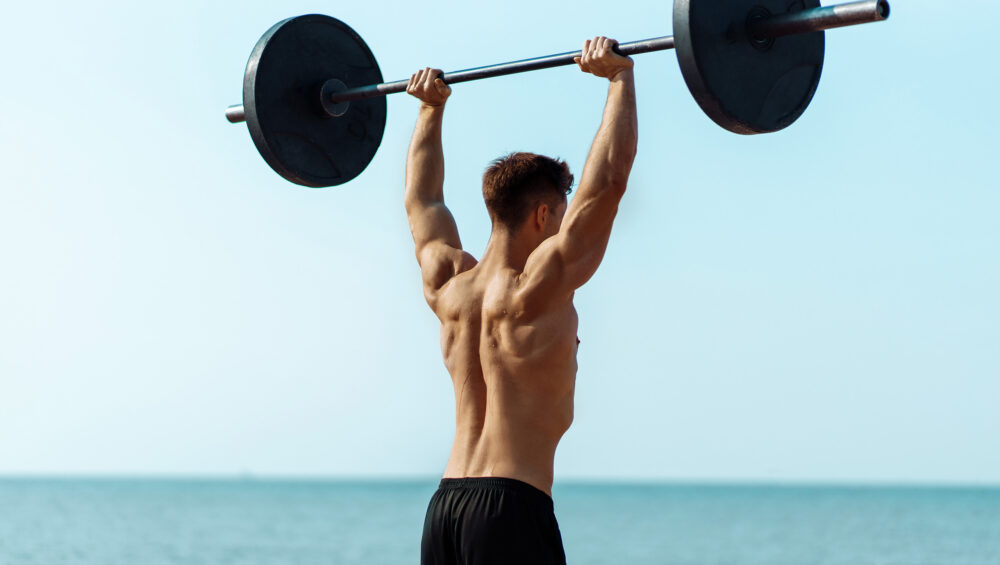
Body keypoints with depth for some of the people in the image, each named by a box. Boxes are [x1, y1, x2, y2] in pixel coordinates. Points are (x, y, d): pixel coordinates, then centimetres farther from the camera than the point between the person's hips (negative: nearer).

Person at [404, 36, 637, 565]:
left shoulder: (450, 288, 9)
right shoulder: (538, 289, -10)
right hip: (513, 503, -8)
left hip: (445, 505, 8)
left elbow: (421, 200, 26)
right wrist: (620, 77, -8)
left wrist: (431, 108, 34)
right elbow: (607, 180, -14)